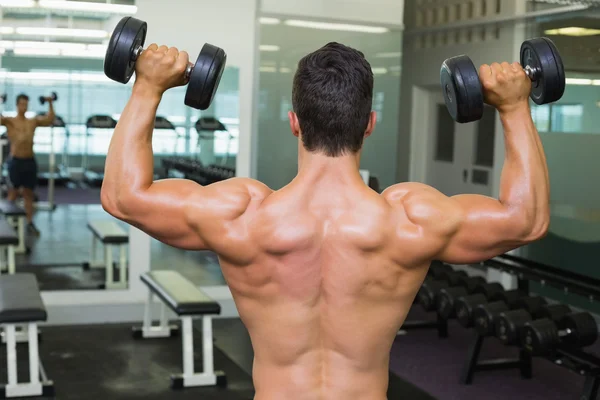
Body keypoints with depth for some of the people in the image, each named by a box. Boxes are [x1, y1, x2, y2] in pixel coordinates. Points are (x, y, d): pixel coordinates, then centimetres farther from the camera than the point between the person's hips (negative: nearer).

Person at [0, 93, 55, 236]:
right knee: (13, 193, 2)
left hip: (30, 161, 4)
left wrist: (50, 104, 5)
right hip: (16, 161, -3)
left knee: (29, 194, 7)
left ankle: (30, 223, 9)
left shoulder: (33, 121, 11)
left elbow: (50, 119, 11)